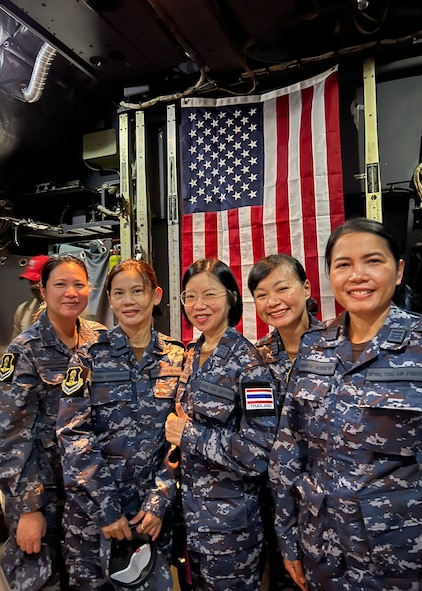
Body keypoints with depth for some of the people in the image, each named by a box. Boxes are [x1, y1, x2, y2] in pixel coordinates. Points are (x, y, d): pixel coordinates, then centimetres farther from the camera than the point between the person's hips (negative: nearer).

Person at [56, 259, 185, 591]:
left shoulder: (177, 358, -3)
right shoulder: (90, 357, -7)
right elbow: (72, 435, -11)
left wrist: (160, 500, -9)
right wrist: (106, 507, -14)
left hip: (153, 506, 1)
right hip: (92, 503, -1)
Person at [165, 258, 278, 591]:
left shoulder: (248, 363, -21)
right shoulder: (192, 355, 2)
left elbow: (258, 453, -25)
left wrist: (188, 435, -21)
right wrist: (176, 425, -4)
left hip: (231, 521, -7)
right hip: (191, 510, 7)